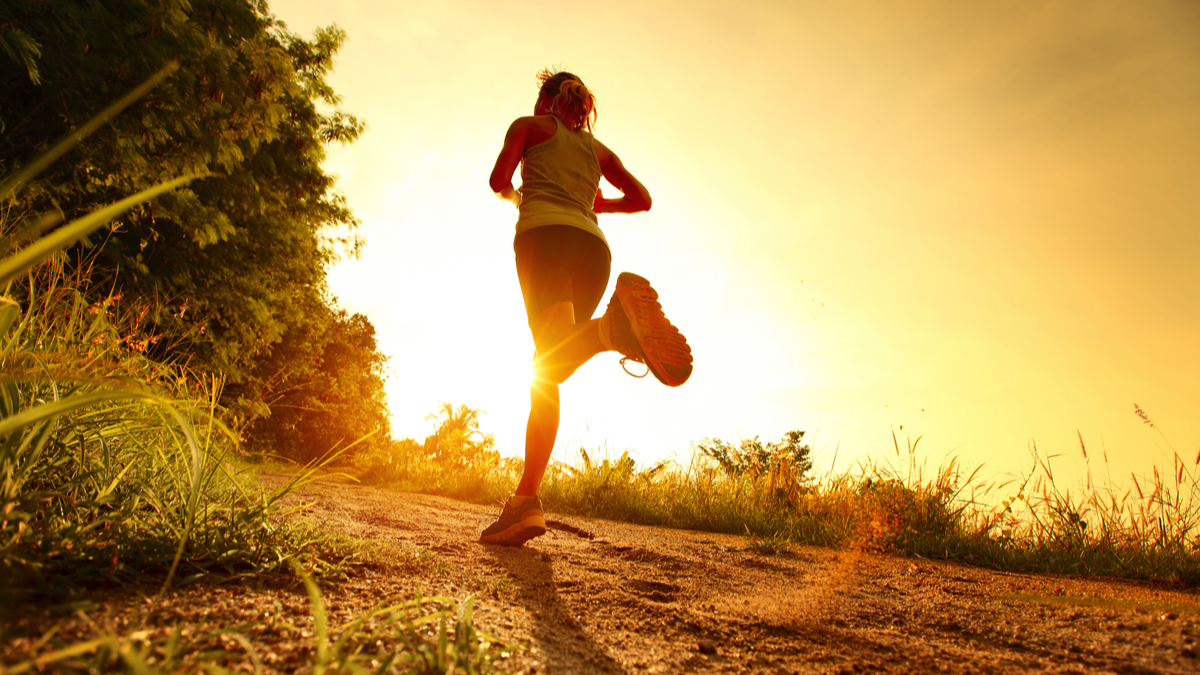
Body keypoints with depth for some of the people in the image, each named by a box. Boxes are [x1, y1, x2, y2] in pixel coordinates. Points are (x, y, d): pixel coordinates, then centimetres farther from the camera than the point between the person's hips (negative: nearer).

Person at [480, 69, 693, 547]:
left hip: (545, 233, -4)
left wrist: (516, 197, 33)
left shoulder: (530, 125, 23)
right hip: (593, 244, 4)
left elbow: (499, 180, 10)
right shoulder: (598, 148, 33)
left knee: (553, 346, -27)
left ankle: (613, 327, -59)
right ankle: (525, 500, -10)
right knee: (549, 369, 0)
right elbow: (642, 198, 27)